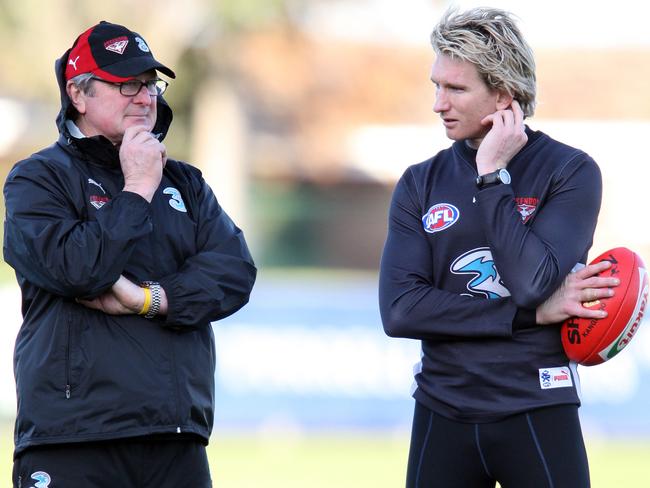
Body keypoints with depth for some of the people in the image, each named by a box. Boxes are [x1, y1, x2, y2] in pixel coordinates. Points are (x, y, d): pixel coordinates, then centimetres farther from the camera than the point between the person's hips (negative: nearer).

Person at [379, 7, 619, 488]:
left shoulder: (570, 172, -3)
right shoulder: (420, 184, 5)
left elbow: (532, 282, -18)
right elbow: (399, 311, -7)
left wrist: (492, 177, -12)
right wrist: (533, 313, -13)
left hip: (537, 413, -3)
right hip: (442, 415, 3)